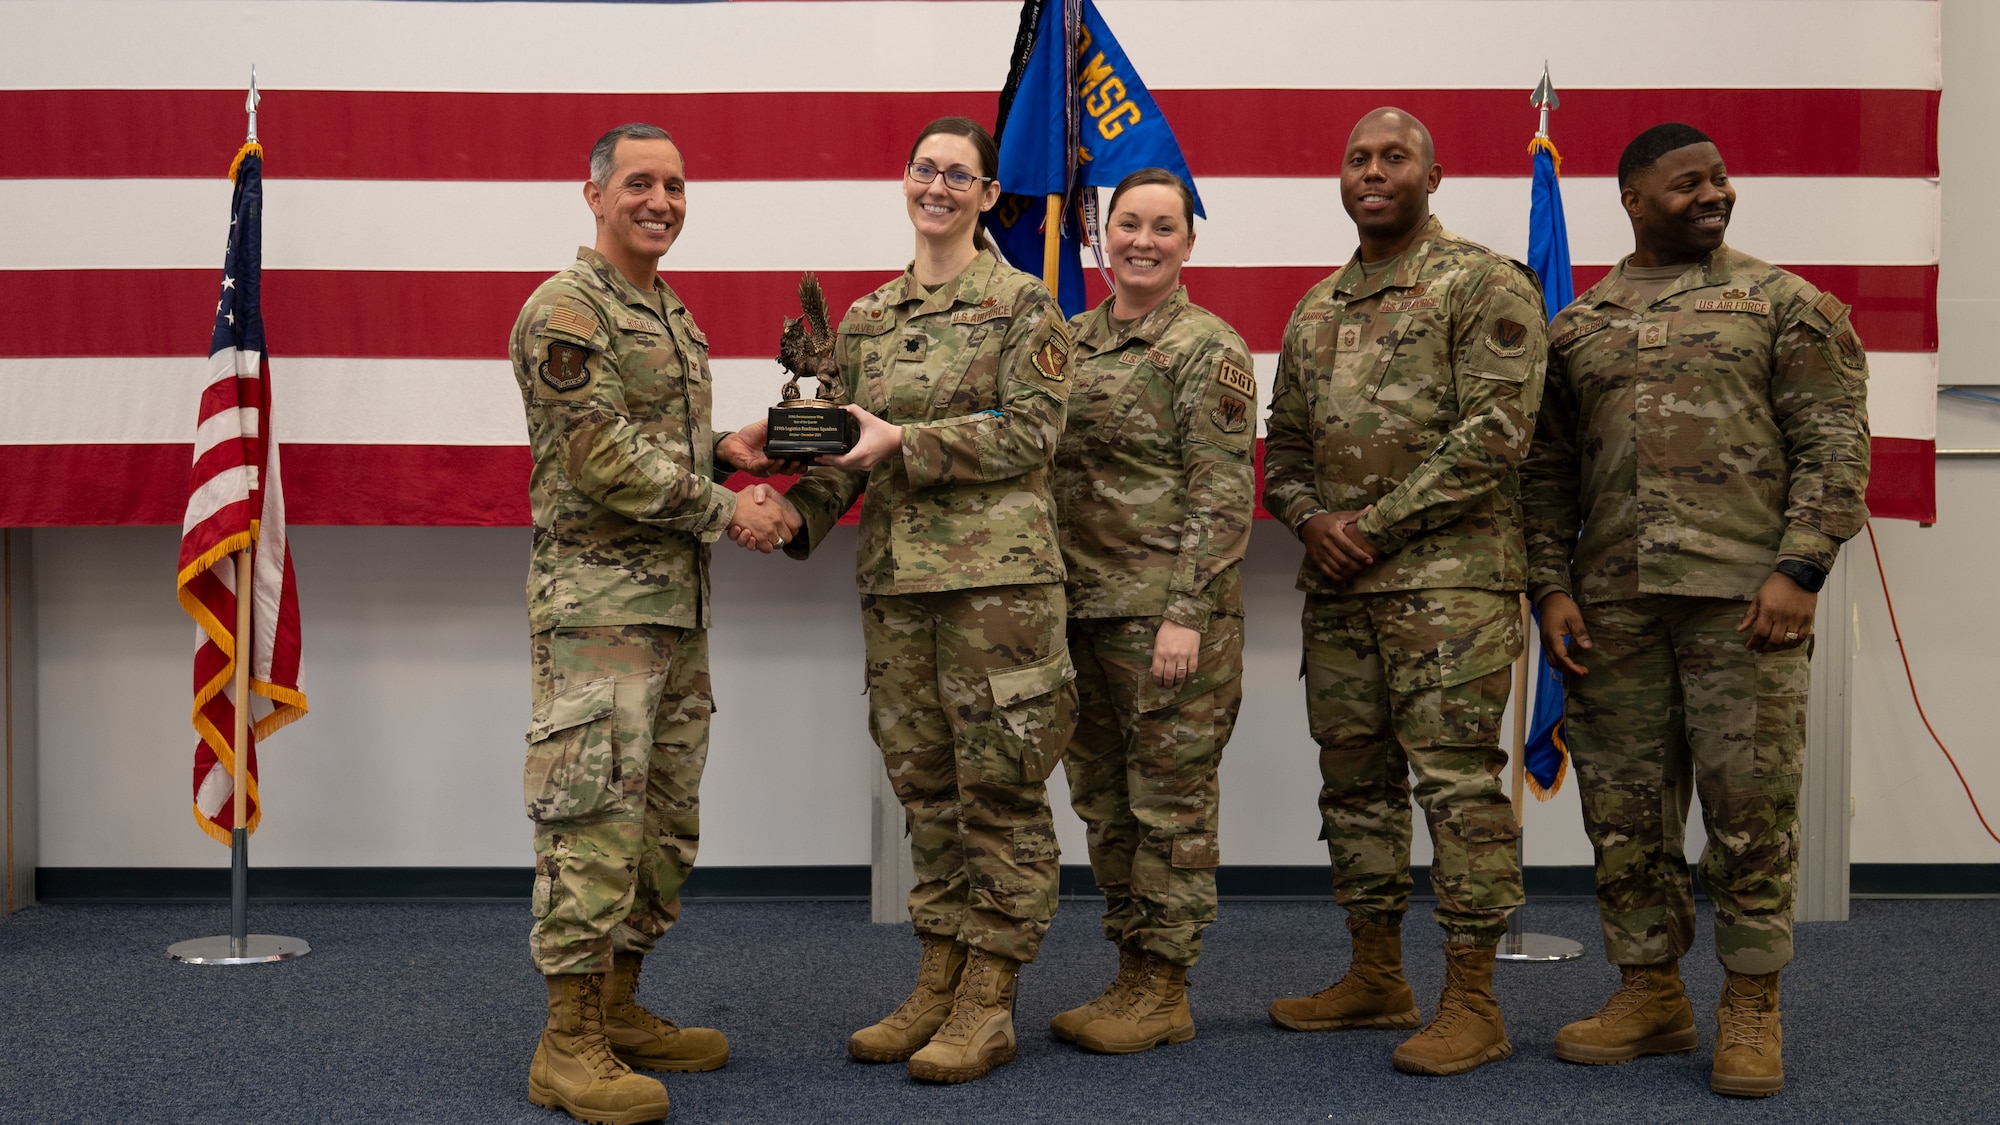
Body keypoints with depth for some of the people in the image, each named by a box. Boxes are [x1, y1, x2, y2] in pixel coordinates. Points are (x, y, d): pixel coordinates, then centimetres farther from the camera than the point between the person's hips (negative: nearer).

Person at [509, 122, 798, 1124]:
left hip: (679, 608, 9)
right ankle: (568, 1045, 0)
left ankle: (618, 1010, 25)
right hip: (599, 605, -9)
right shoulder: (565, 310, -10)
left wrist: (733, 452, 6)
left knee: (666, 822, 13)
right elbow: (604, 456, -18)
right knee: (593, 820, -7)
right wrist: (725, 509, -13)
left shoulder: (671, 315, 19)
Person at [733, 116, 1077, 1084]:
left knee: (999, 786, -1)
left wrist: (904, 442, -18)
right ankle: (936, 987, 21)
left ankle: (987, 1005, 7)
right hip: (893, 577, 5)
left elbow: (1030, 427, -11)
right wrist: (798, 511, -4)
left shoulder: (1024, 305, -1)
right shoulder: (865, 320, 15)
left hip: (999, 574, -5)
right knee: (927, 788, 11)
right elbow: (846, 450, 15)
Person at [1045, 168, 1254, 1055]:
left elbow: (1223, 495, -11)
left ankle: (1163, 991, 10)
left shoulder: (1209, 350, -6)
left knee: (1171, 802, 0)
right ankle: (1131, 974, 24)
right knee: (1104, 802, 13)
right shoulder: (1070, 342, 14)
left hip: (1170, 612, -7)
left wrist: (1186, 612, -18)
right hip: (1085, 608, 7)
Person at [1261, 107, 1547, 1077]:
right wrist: (1312, 520, -2)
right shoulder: (1316, 309, 18)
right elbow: (1284, 441, 20)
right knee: (1354, 779, 11)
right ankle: (1376, 978, 23)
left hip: (1450, 578, -7)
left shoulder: (1485, 286, -3)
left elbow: (1495, 431, -13)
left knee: (1459, 783, -6)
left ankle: (1472, 1003, 1)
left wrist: (1377, 523, -13)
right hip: (1336, 586, 7)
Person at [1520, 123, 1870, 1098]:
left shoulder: (1782, 303, 7)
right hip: (1613, 605, 3)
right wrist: (1551, 589, 3)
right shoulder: (1575, 329, 15)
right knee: (1624, 808, 7)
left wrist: (1799, 570, -11)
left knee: (1750, 802, -2)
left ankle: (1751, 1007, 11)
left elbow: (1835, 442, 0)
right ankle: (1650, 993, 20)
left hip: (1744, 597, -3)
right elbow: (1548, 474, 14)